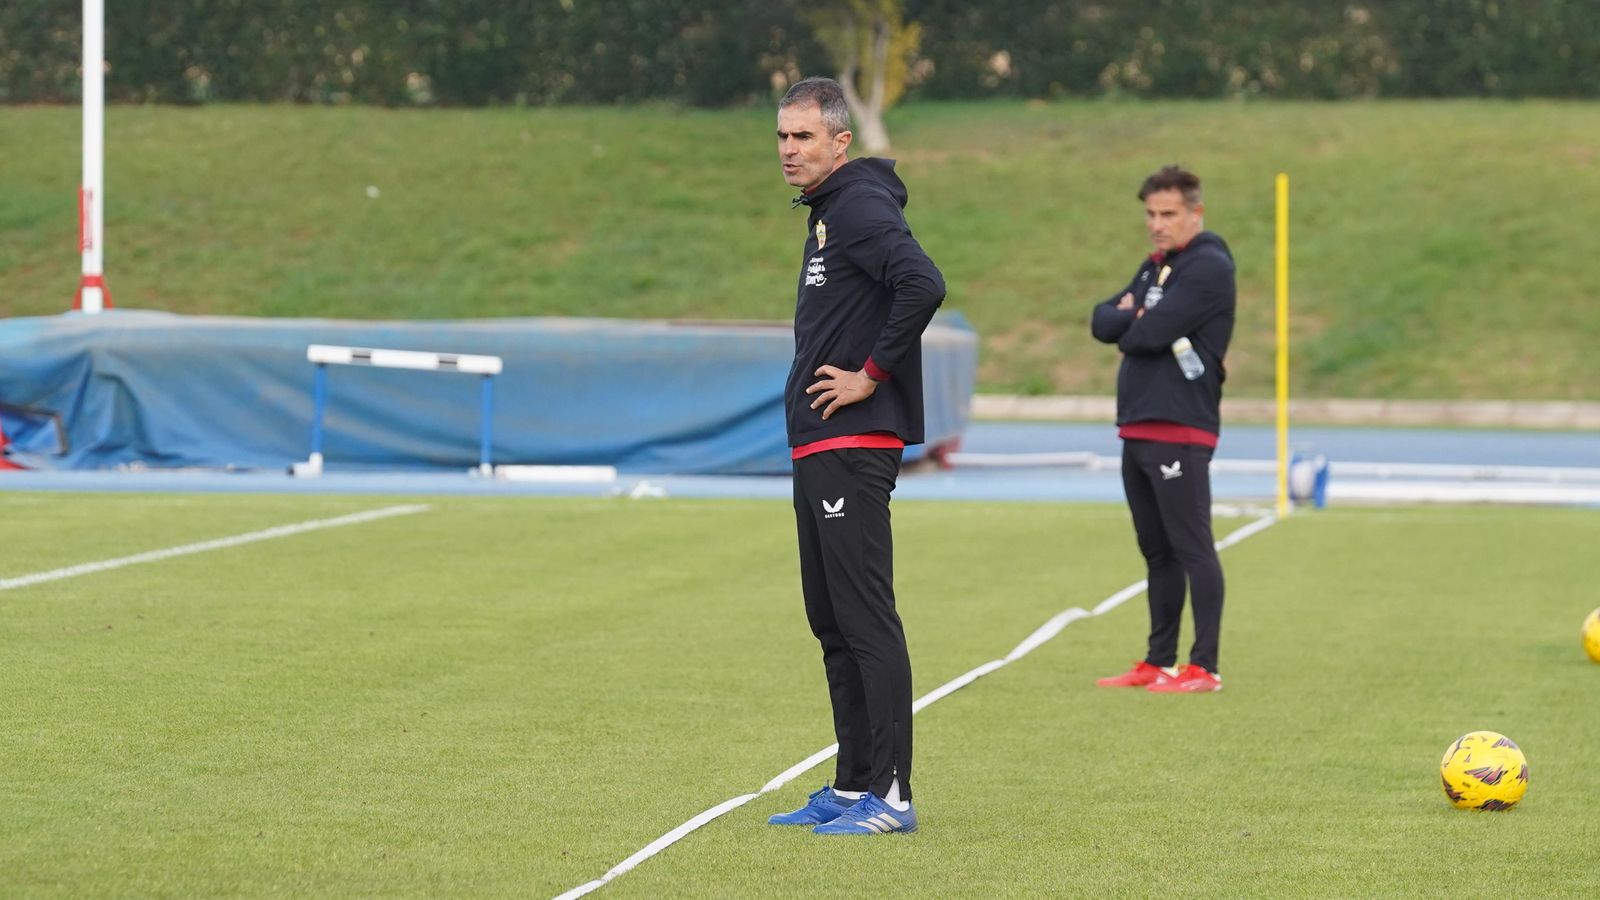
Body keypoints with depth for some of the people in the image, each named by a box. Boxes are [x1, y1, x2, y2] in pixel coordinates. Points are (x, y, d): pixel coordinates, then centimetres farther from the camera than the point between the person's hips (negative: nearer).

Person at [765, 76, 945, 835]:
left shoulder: (860, 208, -13)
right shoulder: (826, 212, 18)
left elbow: (923, 284, -28)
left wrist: (873, 375, -20)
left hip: (853, 448, -11)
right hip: (818, 449, 11)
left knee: (866, 620, -9)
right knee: (832, 623, 13)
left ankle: (888, 794, -8)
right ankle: (852, 786, 19)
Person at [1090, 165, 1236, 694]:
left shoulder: (1207, 268, -10)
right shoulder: (1155, 268, 19)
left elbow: (1151, 333, -18)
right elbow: (1102, 322, 13)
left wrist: (1127, 325, 3)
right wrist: (1132, 318, -8)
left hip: (1179, 431, -9)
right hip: (1138, 428, 9)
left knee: (1191, 547, -8)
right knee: (1156, 550, 13)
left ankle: (1204, 668, -7)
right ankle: (1158, 663, 18)